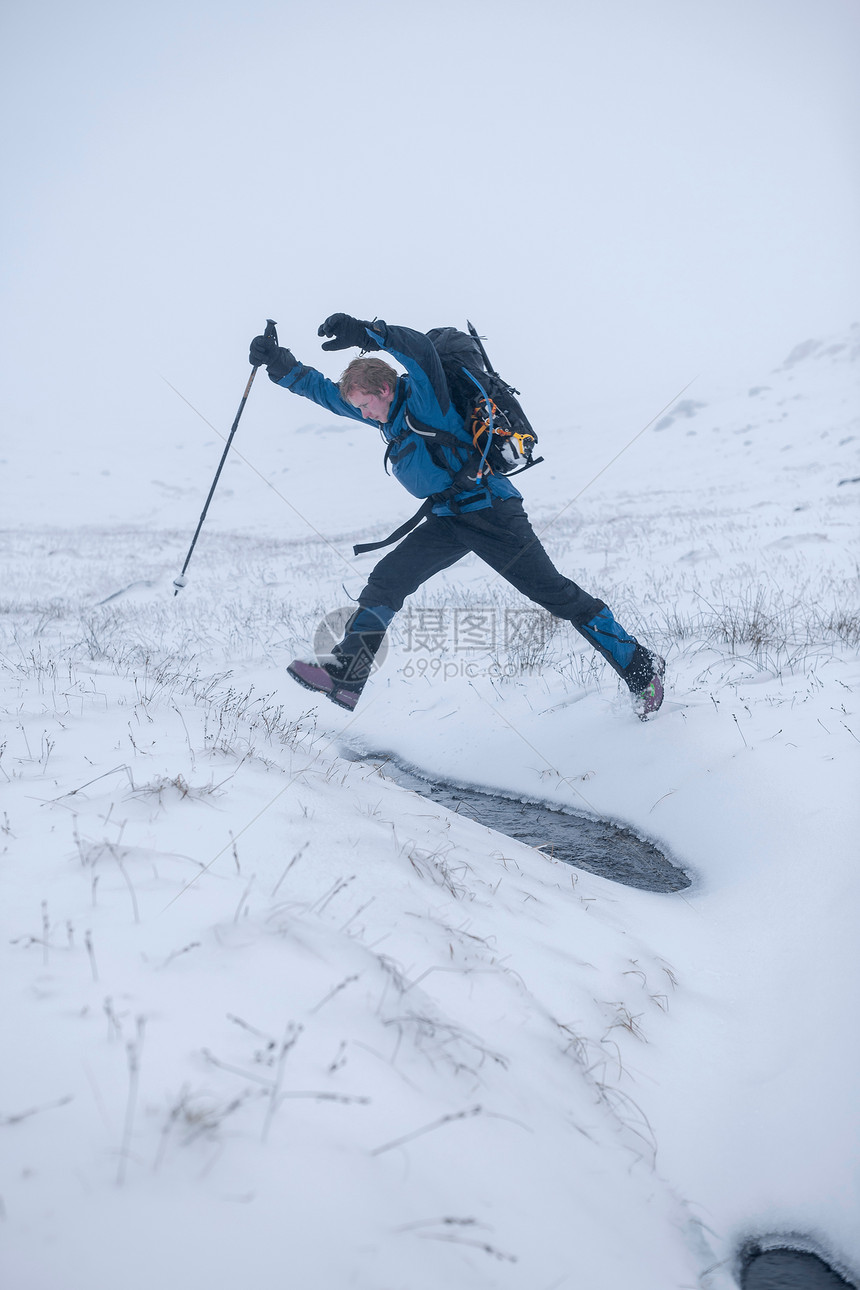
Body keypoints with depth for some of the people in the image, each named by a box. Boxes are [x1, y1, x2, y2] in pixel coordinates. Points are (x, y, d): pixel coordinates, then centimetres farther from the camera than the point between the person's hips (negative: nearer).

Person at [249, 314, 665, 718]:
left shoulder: (422, 395, -9)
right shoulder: (391, 412, 14)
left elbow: (418, 348, -31)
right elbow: (325, 391, 21)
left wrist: (365, 334, -44)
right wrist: (278, 363, 15)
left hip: (489, 510, -8)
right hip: (447, 522, 9)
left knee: (555, 594, -7)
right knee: (387, 581, -2)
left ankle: (640, 667, 2)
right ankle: (345, 673, -3)